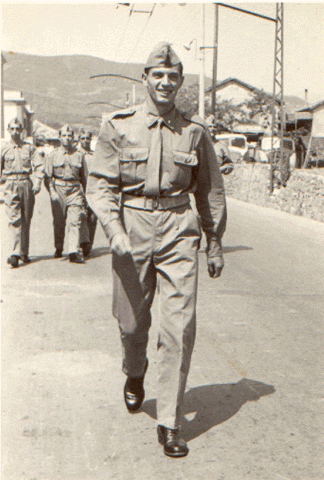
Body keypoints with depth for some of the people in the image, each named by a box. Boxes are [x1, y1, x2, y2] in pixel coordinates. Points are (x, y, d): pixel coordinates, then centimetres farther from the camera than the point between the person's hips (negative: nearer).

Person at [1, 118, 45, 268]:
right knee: (14, 219, -11)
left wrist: (37, 183, -10)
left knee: (26, 220, 6)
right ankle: (15, 254, -16)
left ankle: (24, 253, 15)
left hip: (26, 184, 2)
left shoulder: (29, 148, 10)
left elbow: (39, 166, 3)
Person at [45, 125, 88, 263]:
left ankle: (74, 252, -15)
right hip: (58, 190, 0)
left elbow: (84, 176, 15)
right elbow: (48, 176, 5)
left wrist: (83, 194, 12)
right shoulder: (53, 155, 7)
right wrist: (52, 192, -8)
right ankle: (58, 249, 25)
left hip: (75, 190, 0)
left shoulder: (79, 155, 9)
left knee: (74, 221, -11)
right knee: (59, 222, 7)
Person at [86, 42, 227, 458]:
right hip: (132, 226, 0)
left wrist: (215, 243, 16)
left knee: (180, 326, -7)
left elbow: (210, 191, 15)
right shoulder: (118, 127, 2)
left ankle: (169, 424, 2)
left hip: (178, 231, 0)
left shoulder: (195, 131, 6)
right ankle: (134, 376, 45)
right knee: (132, 322, 10)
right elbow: (100, 184, -1)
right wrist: (114, 230, -16)